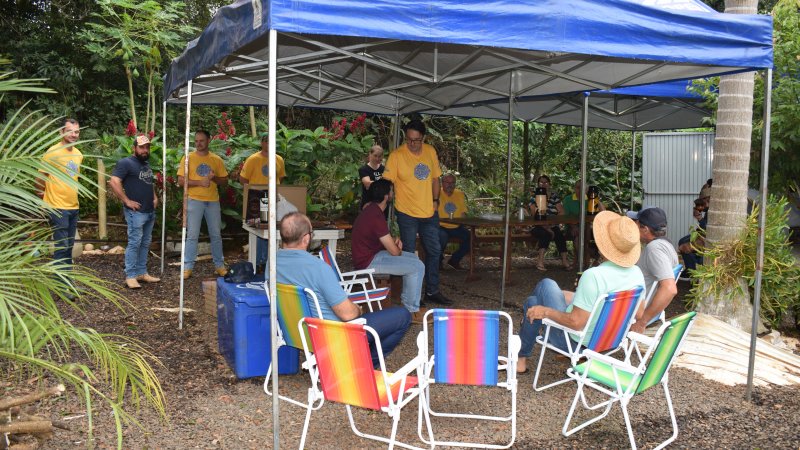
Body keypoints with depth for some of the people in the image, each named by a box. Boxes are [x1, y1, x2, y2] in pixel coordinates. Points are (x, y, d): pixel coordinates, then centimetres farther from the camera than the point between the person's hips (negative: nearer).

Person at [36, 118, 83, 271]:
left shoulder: (78, 154, 9)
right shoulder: (53, 152, -13)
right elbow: (40, 178, -8)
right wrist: (45, 199, 1)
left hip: (73, 207, 7)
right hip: (58, 208, -7)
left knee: (69, 247, 13)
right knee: (61, 247, -6)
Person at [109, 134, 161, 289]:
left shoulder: (146, 164, 19)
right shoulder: (126, 163, -8)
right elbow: (114, 182, -19)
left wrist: (155, 197, 16)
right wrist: (127, 201, -18)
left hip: (150, 211, 8)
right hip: (136, 212, -8)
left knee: (145, 243, 12)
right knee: (134, 243, -7)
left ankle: (142, 273, 20)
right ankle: (130, 276, -2)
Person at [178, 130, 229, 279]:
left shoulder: (217, 160, 7)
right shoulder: (188, 158, 0)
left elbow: (225, 181, 9)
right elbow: (181, 181, -5)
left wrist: (214, 178, -12)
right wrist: (200, 182, -17)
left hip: (213, 201, 3)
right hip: (194, 200, -2)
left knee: (216, 235, 10)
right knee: (192, 235, -1)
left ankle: (219, 265, 20)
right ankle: (187, 267, 6)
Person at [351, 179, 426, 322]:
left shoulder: (370, 208, 7)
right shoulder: (376, 216, -24)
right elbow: (394, 251, -20)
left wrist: (394, 240, 4)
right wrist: (398, 248, 4)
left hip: (371, 254, 11)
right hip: (368, 262, -11)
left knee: (413, 258, 17)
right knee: (417, 267, -14)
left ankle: (407, 303, 22)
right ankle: (412, 312, -2)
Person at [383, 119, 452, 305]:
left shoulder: (431, 152, 3)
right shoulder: (397, 155, -13)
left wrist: (435, 201, 6)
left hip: (429, 212, 5)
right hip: (407, 213, -5)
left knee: (434, 250, 13)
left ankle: (432, 291, 27)